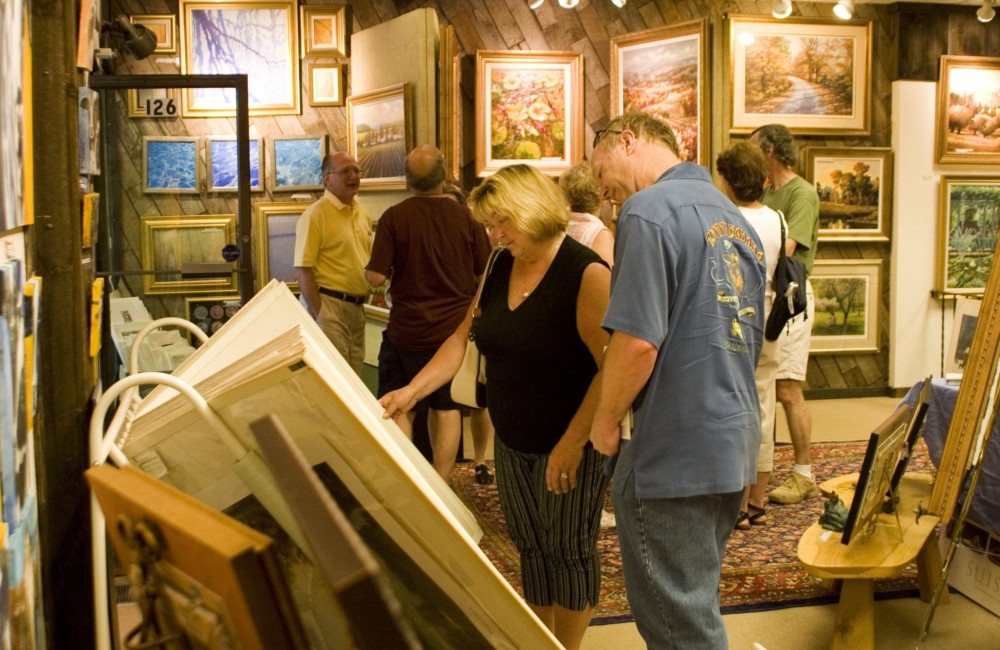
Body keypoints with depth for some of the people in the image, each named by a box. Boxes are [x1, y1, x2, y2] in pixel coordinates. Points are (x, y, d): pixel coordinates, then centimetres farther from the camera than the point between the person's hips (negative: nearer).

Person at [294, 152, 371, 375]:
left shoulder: (362, 214, 12)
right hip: (328, 304, -7)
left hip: (356, 307, 8)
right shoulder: (316, 214, -11)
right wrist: (318, 315, -19)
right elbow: (303, 269, -16)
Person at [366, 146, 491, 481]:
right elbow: (486, 275, -1)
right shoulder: (467, 217, -6)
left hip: (407, 330, -2)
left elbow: (376, 277, -13)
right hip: (455, 328, 2)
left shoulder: (394, 217, -11)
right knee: (446, 409, 13)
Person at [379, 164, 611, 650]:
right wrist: (411, 391, -4)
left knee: (568, 549, 7)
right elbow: (463, 337, 7)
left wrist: (572, 444, -25)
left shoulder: (586, 273, -19)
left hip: (569, 445, -6)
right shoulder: (500, 267, 3)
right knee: (529, 546, 15)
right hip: (512, 442, 6)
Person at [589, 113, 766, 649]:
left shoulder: (649, 210, -15)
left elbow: (637, 341, -22)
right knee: (696, 607, 23)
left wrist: (605, 423, -7)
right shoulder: (735, 218, 13)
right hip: (734, 443, 9)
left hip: (674, 454, -9)